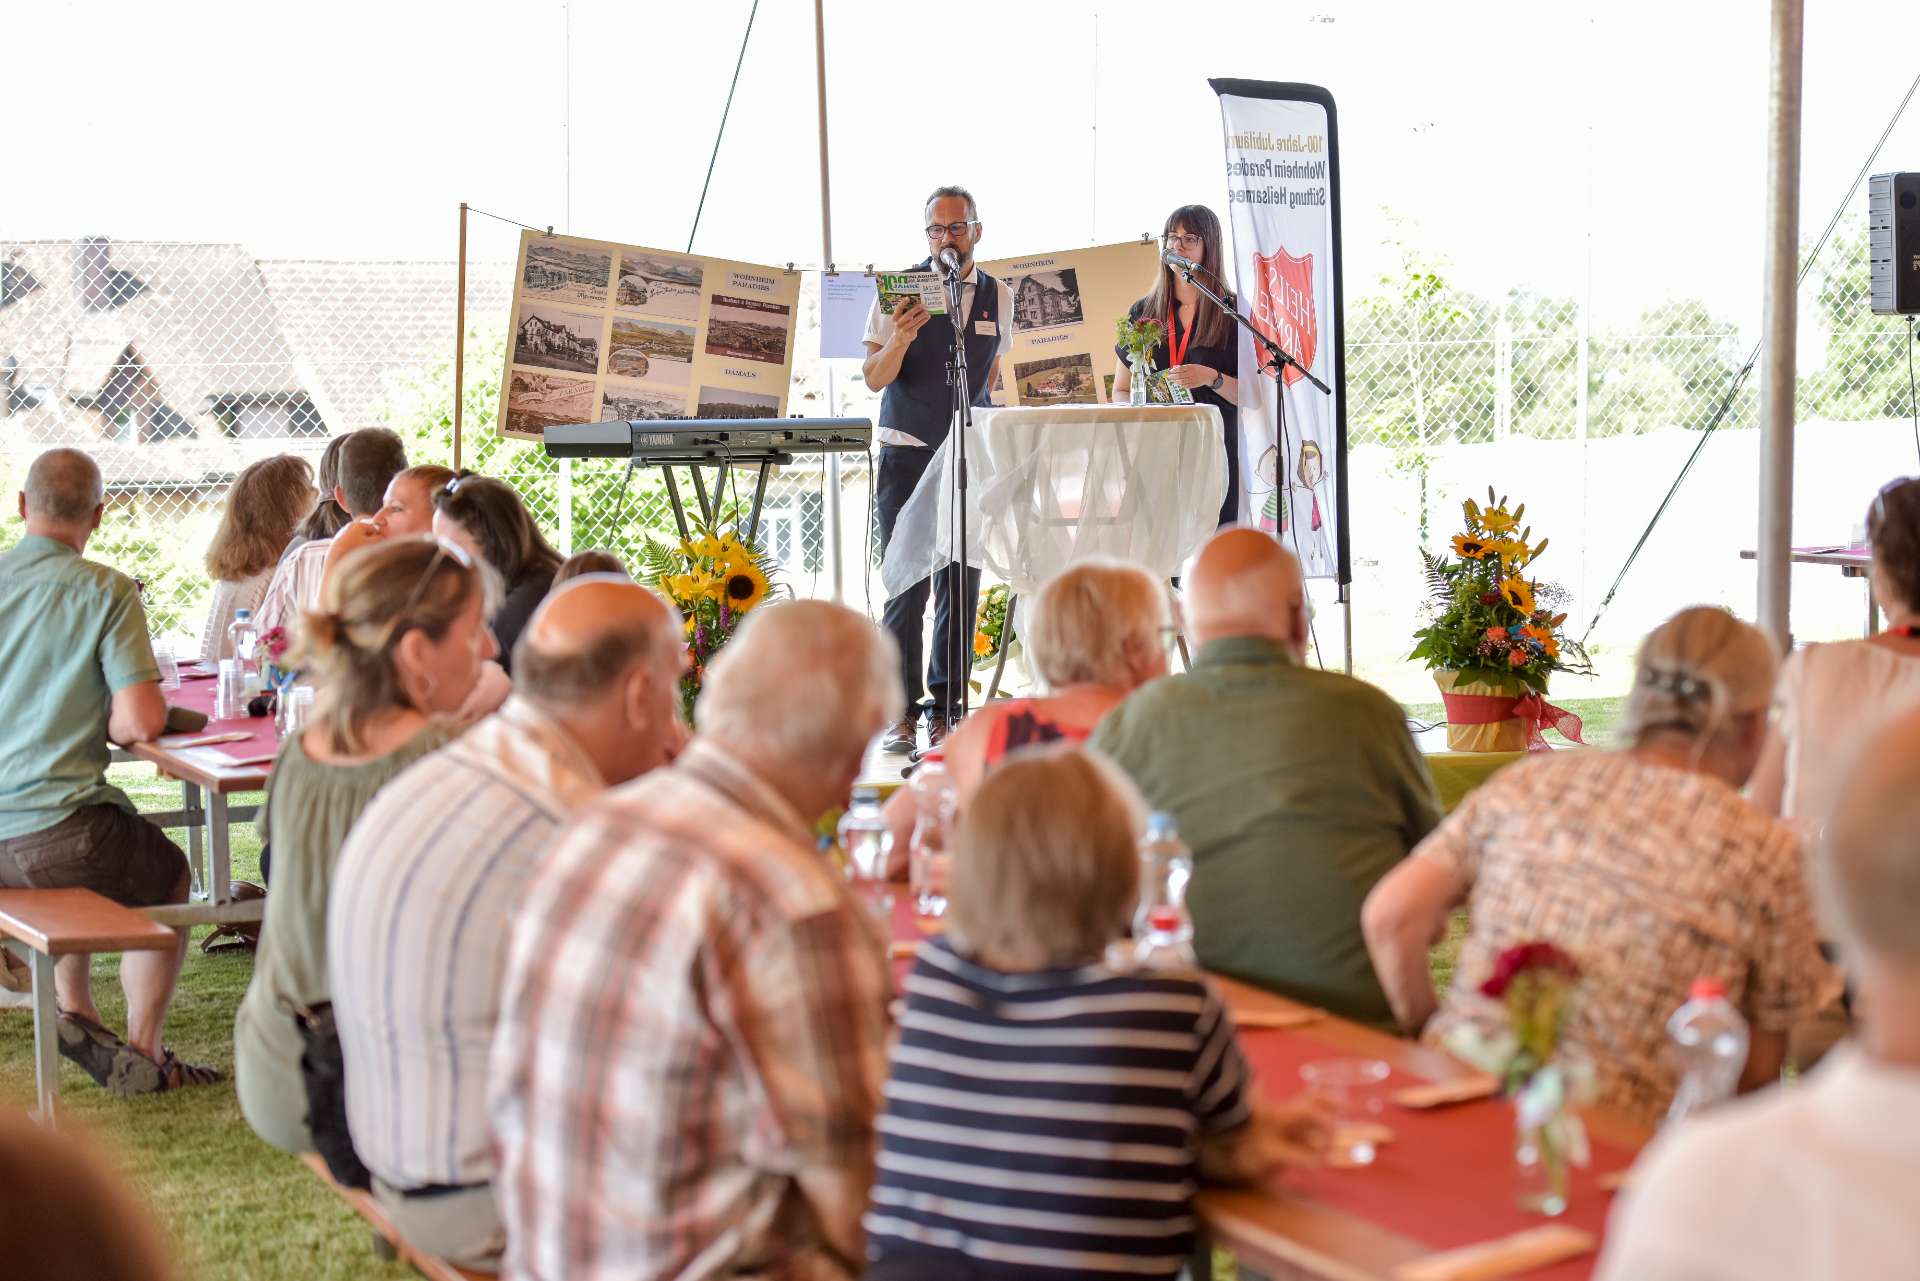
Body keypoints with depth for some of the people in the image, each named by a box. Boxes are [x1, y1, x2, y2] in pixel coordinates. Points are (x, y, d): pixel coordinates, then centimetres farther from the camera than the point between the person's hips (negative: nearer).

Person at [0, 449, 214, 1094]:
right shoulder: (105, 591, -10)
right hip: (56, 833, -5)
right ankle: (141, 1054, 24)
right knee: (169, 873, 25)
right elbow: (142, 722, -15)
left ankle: (75, 1012, 24)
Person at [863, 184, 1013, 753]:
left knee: (962, 583, 3)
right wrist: (900, 337, -26)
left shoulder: (998, 296, 7)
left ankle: (946, 708, 10)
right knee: (907, 584, -6)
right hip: (907, 455, -3)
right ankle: (901, 711, 2)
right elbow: (874, 378, -8)